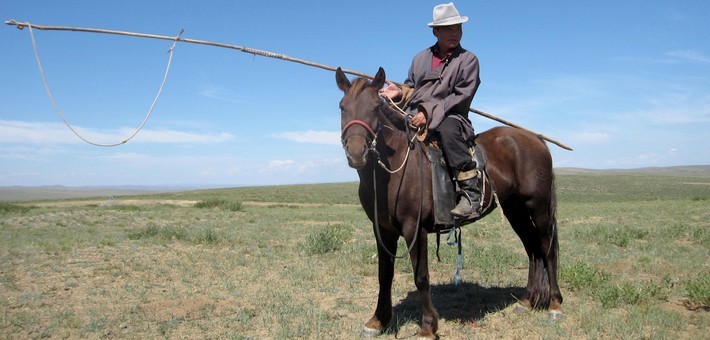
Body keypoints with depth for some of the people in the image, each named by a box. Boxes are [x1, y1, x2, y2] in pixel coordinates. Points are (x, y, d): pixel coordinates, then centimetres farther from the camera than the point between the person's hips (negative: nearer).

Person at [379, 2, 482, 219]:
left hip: (450, 118, -5)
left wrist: (430, 112, -19)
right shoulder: (421, 58, 18)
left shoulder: (468, 60, 3)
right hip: (415, 119, 6)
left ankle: (471, 192, -37)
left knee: (448, 129, -39)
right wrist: (399, 92, -3)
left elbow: (462, 96, -8)